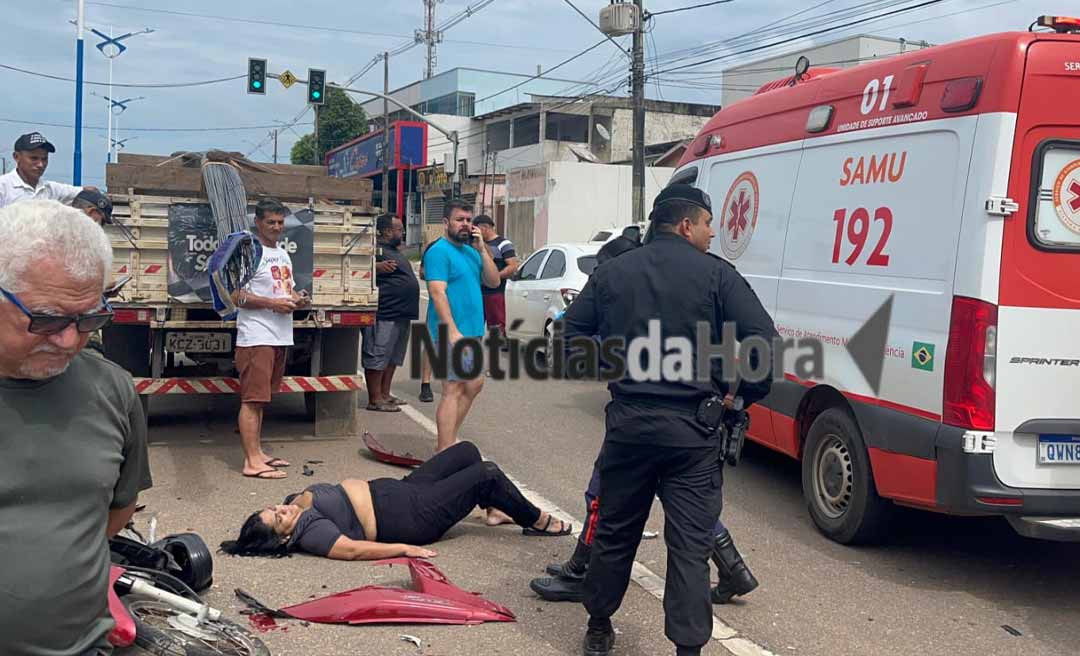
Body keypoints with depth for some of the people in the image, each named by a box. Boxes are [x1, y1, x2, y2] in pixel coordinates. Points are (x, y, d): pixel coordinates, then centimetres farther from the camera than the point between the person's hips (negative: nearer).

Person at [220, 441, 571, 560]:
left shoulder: (299, 503, -1)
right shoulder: (310, 533, -26)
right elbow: (352, 549, -33)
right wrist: (403, 549, -31)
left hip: (391, 489, 9)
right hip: (410, 517, -9)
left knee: (466, 451, 14)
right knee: (488, 474, -7)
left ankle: (493, 509, 35)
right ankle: (538, 521, 16)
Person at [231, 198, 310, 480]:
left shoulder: (283, 254, 18)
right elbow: (236, 296, -14)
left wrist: (297, 299, 5)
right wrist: (272, 303, -20)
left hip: (280, 337, 9)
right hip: (256, 337, -9)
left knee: (260, 398, 15)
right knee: (252, 399, -8)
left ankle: (257, 452, 22)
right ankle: (252, 462, -8)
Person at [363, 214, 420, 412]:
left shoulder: (394, 251, 21)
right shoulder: (376, 249, -11)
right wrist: (378, 267, -42)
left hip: (401, 314, 11)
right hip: (384, 315, -11)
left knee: (393, 357, 16)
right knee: (377, 356, -6)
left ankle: (385, 394, 25)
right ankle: (375, 400, -3)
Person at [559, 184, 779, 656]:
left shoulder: (612, 273, 7)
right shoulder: (716, 275, -3)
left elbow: (572, 337, 8)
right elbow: (763, 340, -10)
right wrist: (745, 393, 5)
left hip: (628, 422, 3)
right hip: (692, 431, -3)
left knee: (614, 533, 18)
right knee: (690, 545, 3)